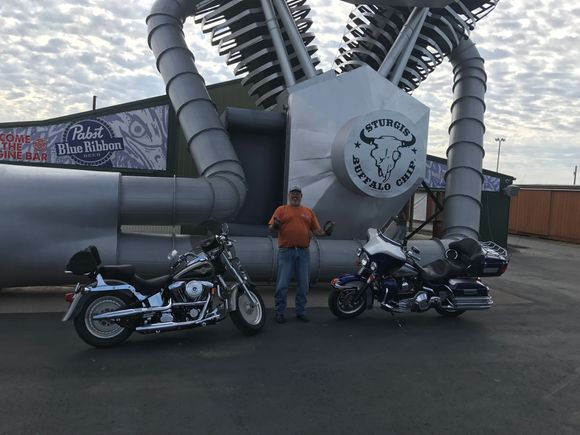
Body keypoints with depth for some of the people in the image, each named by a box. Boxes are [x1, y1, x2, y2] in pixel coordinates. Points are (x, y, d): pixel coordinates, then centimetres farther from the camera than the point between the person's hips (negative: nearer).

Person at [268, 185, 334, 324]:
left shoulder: (308, 211, 15)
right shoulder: (281, 210, 7)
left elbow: (316, 230, 12)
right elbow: (271, 229, 1)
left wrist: (325, 232, -7)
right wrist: (274, 226, -22)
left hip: (303, 252, 3)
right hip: (286, 252, -3)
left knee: (303, 284, 7)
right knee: (282, 284, -1)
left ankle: (301, 312, 18)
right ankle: (279, 312, 9)